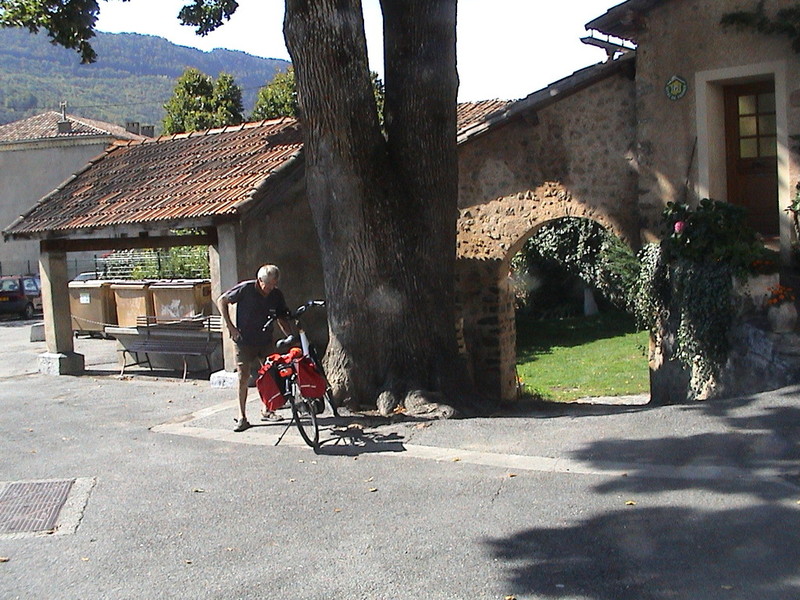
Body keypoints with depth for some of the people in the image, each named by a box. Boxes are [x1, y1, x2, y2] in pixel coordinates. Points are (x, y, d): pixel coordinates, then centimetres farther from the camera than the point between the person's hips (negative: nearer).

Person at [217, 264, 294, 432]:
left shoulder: (277, 295, -4)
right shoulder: (245, 289, -16)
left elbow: (282, 319, 7)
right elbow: (222, 301, -6)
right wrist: (230, 326, -11)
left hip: (266, 341, 4)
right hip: (244, 341, -4)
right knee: (243, 377, -7)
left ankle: (266, 410, 21)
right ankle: (242, 417, 0)